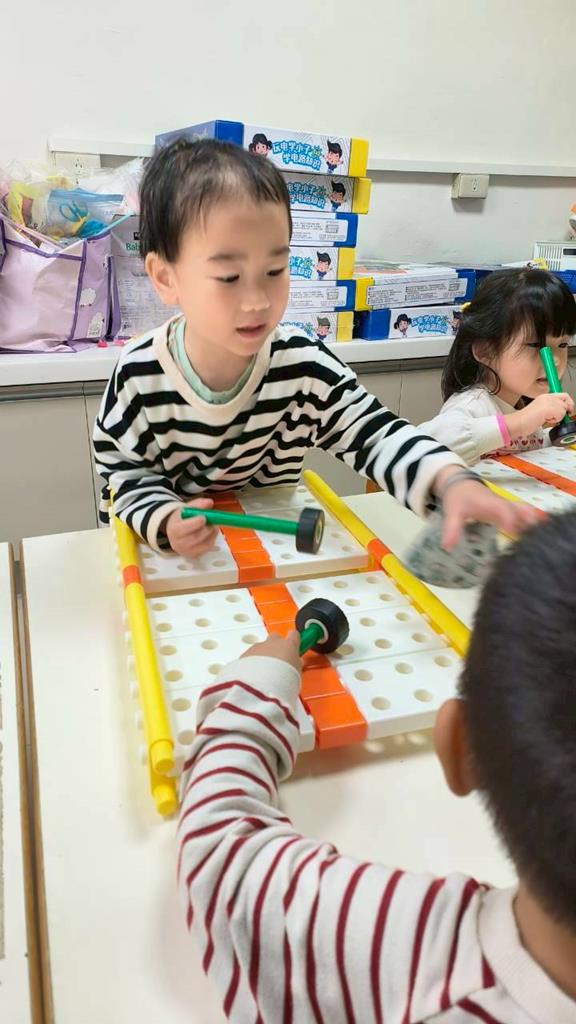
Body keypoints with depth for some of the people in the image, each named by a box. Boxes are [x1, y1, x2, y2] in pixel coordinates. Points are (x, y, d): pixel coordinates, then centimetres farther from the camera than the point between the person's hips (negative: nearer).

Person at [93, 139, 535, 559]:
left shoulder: (304, 367, -16)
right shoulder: (138, 376, -18)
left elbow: (377, 436, -16)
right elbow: (123, 469, -7)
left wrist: (452, 482, -34)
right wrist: (163, 521, -27)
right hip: (163, 552, 0)